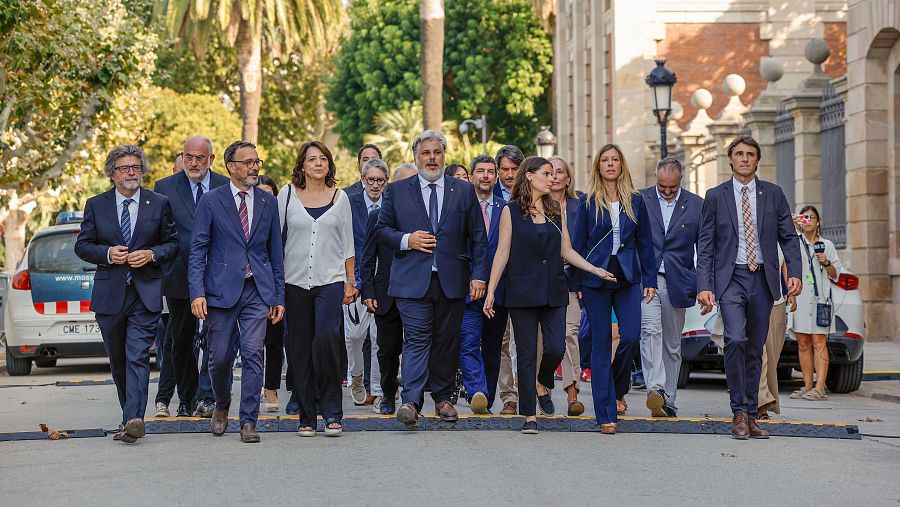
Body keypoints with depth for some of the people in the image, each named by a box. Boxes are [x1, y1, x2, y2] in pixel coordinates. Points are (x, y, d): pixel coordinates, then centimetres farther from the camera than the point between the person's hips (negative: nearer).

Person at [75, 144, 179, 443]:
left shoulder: (159, 204, 4)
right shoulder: (96, 205, 6)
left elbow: (173, 243, 7)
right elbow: (82, 245, 7)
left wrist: (151, 254, -12)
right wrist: (107, 254, -11)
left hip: (146, 294, -3)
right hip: (109, 294, 3)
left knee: (138, 356, -15)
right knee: (117, 360, 12)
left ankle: (133, 419, -24)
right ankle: (131, 415, 26)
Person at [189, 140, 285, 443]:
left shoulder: (268, 203, 11)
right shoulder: (211, 201, 2)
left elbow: (275, 254, 13)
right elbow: (197, 251, -1)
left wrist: (279, 297, 8)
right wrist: (197, 292, -12)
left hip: (258, 291, 2)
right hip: (221, 290, -1)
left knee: (253, 355, -7)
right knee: (220, 358, 3)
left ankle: (248, 421, -1)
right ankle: (222, 405, 30)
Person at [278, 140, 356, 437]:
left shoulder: (340, 197, 8)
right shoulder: (287, 194, 5)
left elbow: (347, 243, 11)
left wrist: (350, 282, 7)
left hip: (331, 281, -1)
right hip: (295, 282, 1)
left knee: (327, 338, -19)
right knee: (300, 348, 2)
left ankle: (332, 411, -8)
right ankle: (307, 415, 11)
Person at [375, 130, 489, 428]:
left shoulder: (464, 191, 10)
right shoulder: (397, 191, 8)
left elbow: (478, 237, 9)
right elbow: (381, 229, 10)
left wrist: (479, 275, 1)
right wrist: (406, 240, -9)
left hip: (452, 280, 2)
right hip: (413, 280, -2)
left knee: (447, 341, 8)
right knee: (417, 339, -12)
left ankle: (443, 397, 21)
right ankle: (411, 402, -19)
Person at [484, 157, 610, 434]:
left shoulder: (556, 210, 12)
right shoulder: (511, 211, 1)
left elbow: (566, 251, 13)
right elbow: (502, 253, -1)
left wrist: (596, 270, 1)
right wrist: (490, 292, -5)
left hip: (554, 291, 3)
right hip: (523, 292, -3)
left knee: (556, 348, -8)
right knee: (526, 353, -1)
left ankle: (543, 382, 26)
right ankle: (529, 416, 5)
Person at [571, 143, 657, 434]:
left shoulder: (635, 202, 7)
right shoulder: (588, 202, 3)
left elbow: (645, 243, 10)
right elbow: (578, 244, 4)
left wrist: (650, 280, 4)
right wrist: (576, 283, 0)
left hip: (627, 278, 1)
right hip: (595, 279, -1)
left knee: (631, 336, -13)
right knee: (601, 343, -1)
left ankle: (618, 389, 17)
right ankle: (606, 415, 2)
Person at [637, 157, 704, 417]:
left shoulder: (696, 205, 6)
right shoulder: (639, 200, 3)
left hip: (677, 283, 2)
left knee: (672, 344, 7)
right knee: (650, 330, -21)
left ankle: (667, 401, 15)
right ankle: (655, 390, -33)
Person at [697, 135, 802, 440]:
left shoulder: (773, 194, 8)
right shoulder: (715, 196, 4)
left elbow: (788, 237, 9)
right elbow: (705, 245, 2)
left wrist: (794, 273, -5)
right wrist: (704, 286, -7)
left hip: (763, 279, 2)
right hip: (731, 278, -2)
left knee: (755, 349, 6)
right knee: (736, 339, -20)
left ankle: (750, 417, 14)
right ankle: (739, 412, -11)